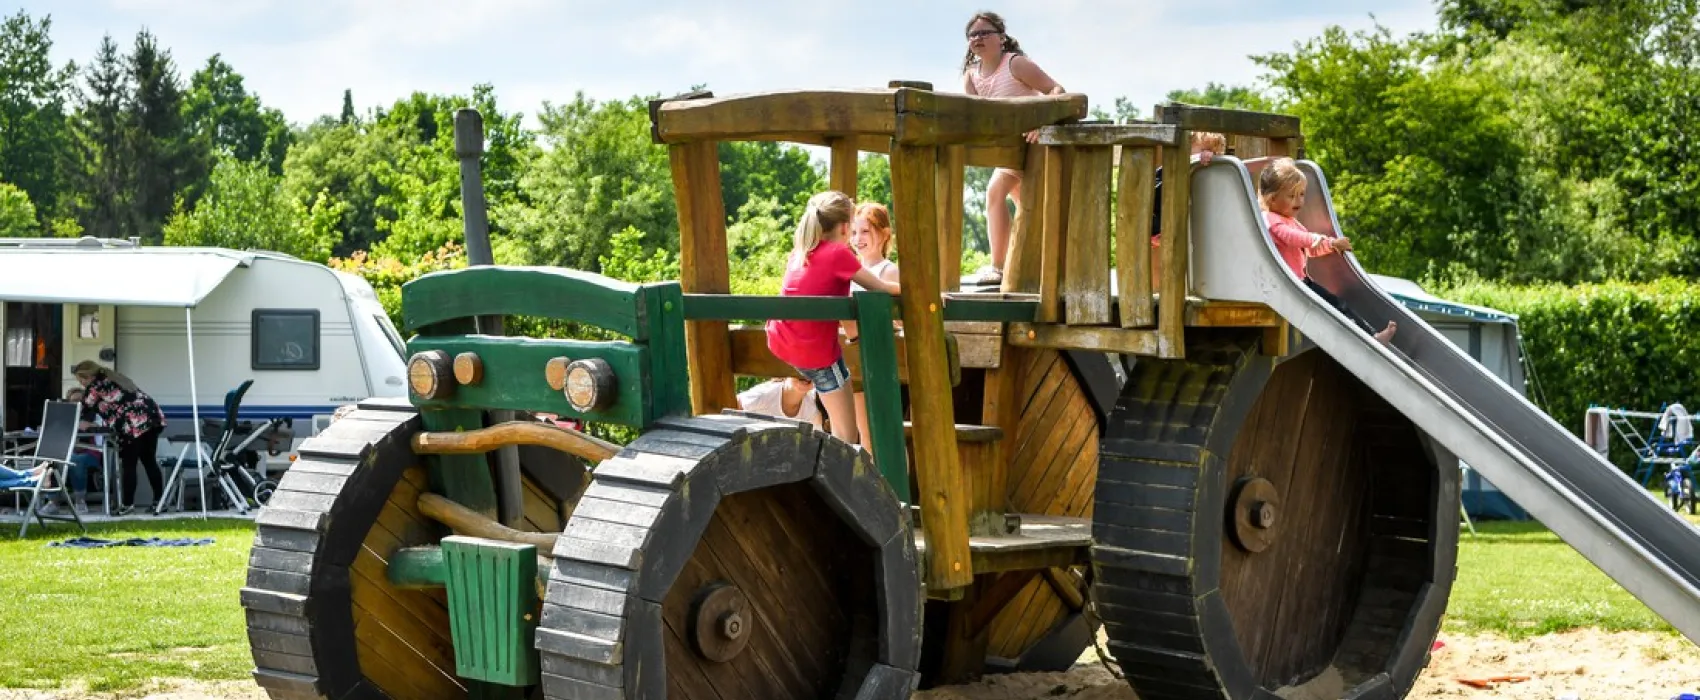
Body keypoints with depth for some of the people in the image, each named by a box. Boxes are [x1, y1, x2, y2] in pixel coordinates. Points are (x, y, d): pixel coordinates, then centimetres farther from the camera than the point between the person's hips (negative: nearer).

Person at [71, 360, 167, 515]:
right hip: (153, 416, 8)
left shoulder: (94, 386, 3)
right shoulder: (112, 378, 28)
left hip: (134, 423, -8)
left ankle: (127, 504, 2)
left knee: (128, 464, 1)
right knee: (149, 461, 12)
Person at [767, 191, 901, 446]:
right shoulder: (838, 253, -13)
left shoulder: (799, 251, 8)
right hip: (815, 350, -7)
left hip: (780, 342, 7)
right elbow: (881, 288, -5)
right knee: (847, 437, 0)